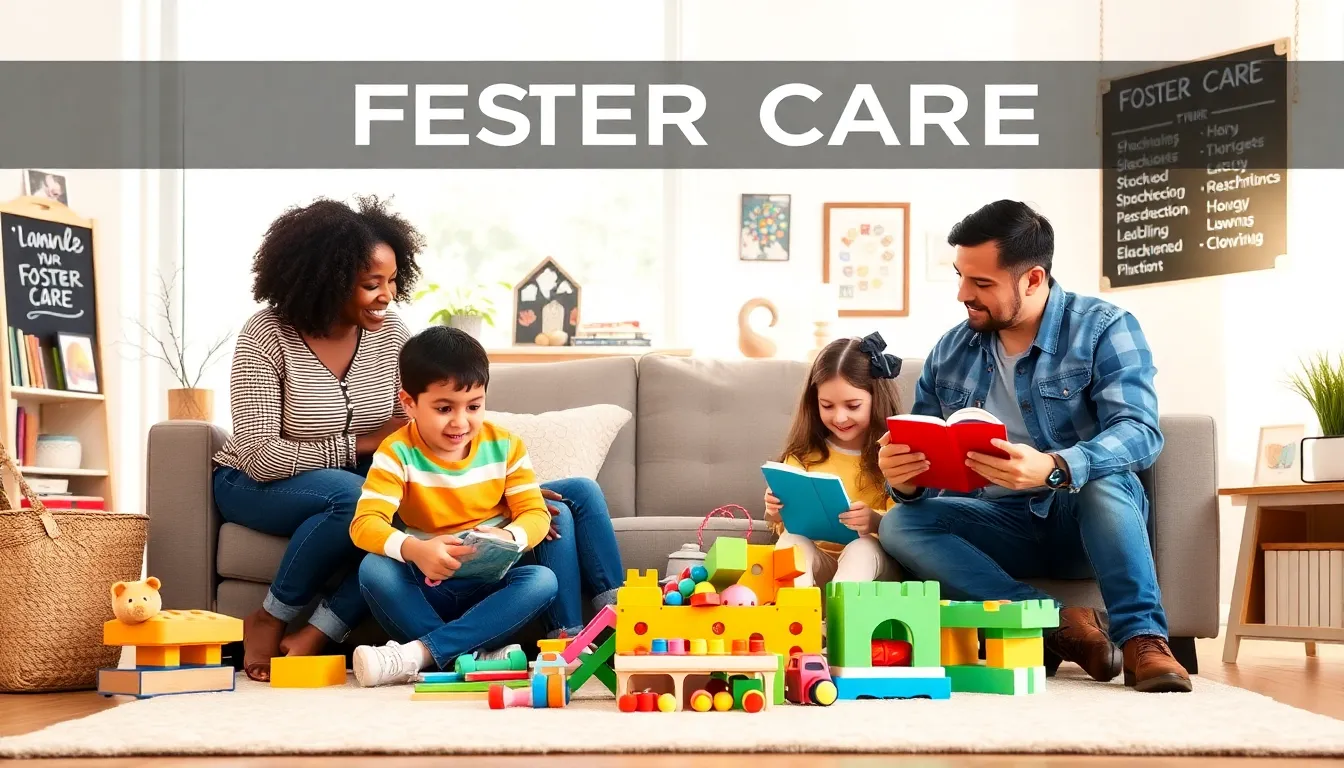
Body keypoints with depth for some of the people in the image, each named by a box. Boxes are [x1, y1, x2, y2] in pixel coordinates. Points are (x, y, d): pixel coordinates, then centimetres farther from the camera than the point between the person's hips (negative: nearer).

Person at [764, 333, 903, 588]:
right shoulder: (804, 454, 7)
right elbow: (788, 526, 8)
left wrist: (876, 522, -31)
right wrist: (778, 514, -16)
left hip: (873, 560, -2)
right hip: (816, 561, 3)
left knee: (863, 547, -33)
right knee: (792, 540, -26)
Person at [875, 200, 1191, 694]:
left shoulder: (1104, 329, -9)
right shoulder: (950, 353, 4)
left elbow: (1139, 433, -24)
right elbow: (925, 455, 5)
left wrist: (1054, 469, -44)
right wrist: (906, 480, -23)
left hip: (1086, 520, -4)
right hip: (1002, 525, 4)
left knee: (1103, 477, -36)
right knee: (899, 525, -22)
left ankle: (1141, 638, -33)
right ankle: (1058, 622, -28)